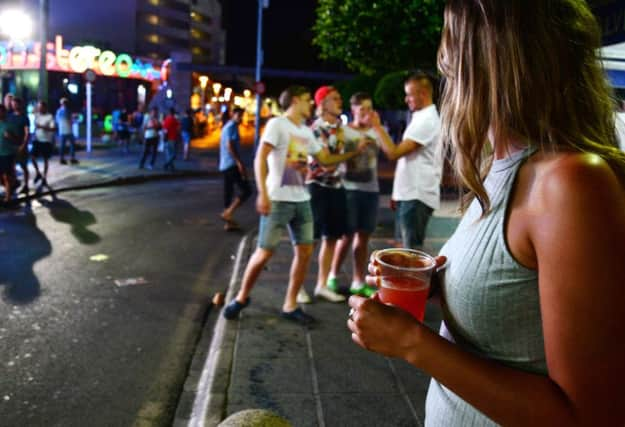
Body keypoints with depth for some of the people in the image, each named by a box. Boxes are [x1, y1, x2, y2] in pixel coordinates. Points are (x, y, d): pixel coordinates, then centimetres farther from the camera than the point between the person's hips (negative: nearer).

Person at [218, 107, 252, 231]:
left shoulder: (227, 126, 22)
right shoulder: (232, 126, -9)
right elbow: (230, 145, -21)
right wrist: (239, 163, -25)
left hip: (225, 165, 10)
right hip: (232, 164, -10)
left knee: (228, 193, 10)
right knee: (246, 190, -9)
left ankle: (229, 223, 13)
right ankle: (228, 213, -13)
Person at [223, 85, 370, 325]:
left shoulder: (307, 132, 16)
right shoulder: (277, 124, -6)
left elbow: (326, 159, 24)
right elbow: (260, 159, -15)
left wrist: (355, 152, 18)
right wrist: (263, 193, -23)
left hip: (302, 200, 7)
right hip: (279, 199, -7)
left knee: (305, 251, 3)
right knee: (265, 252, -4)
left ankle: (290, 306, 14)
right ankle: (242, 297, 17)